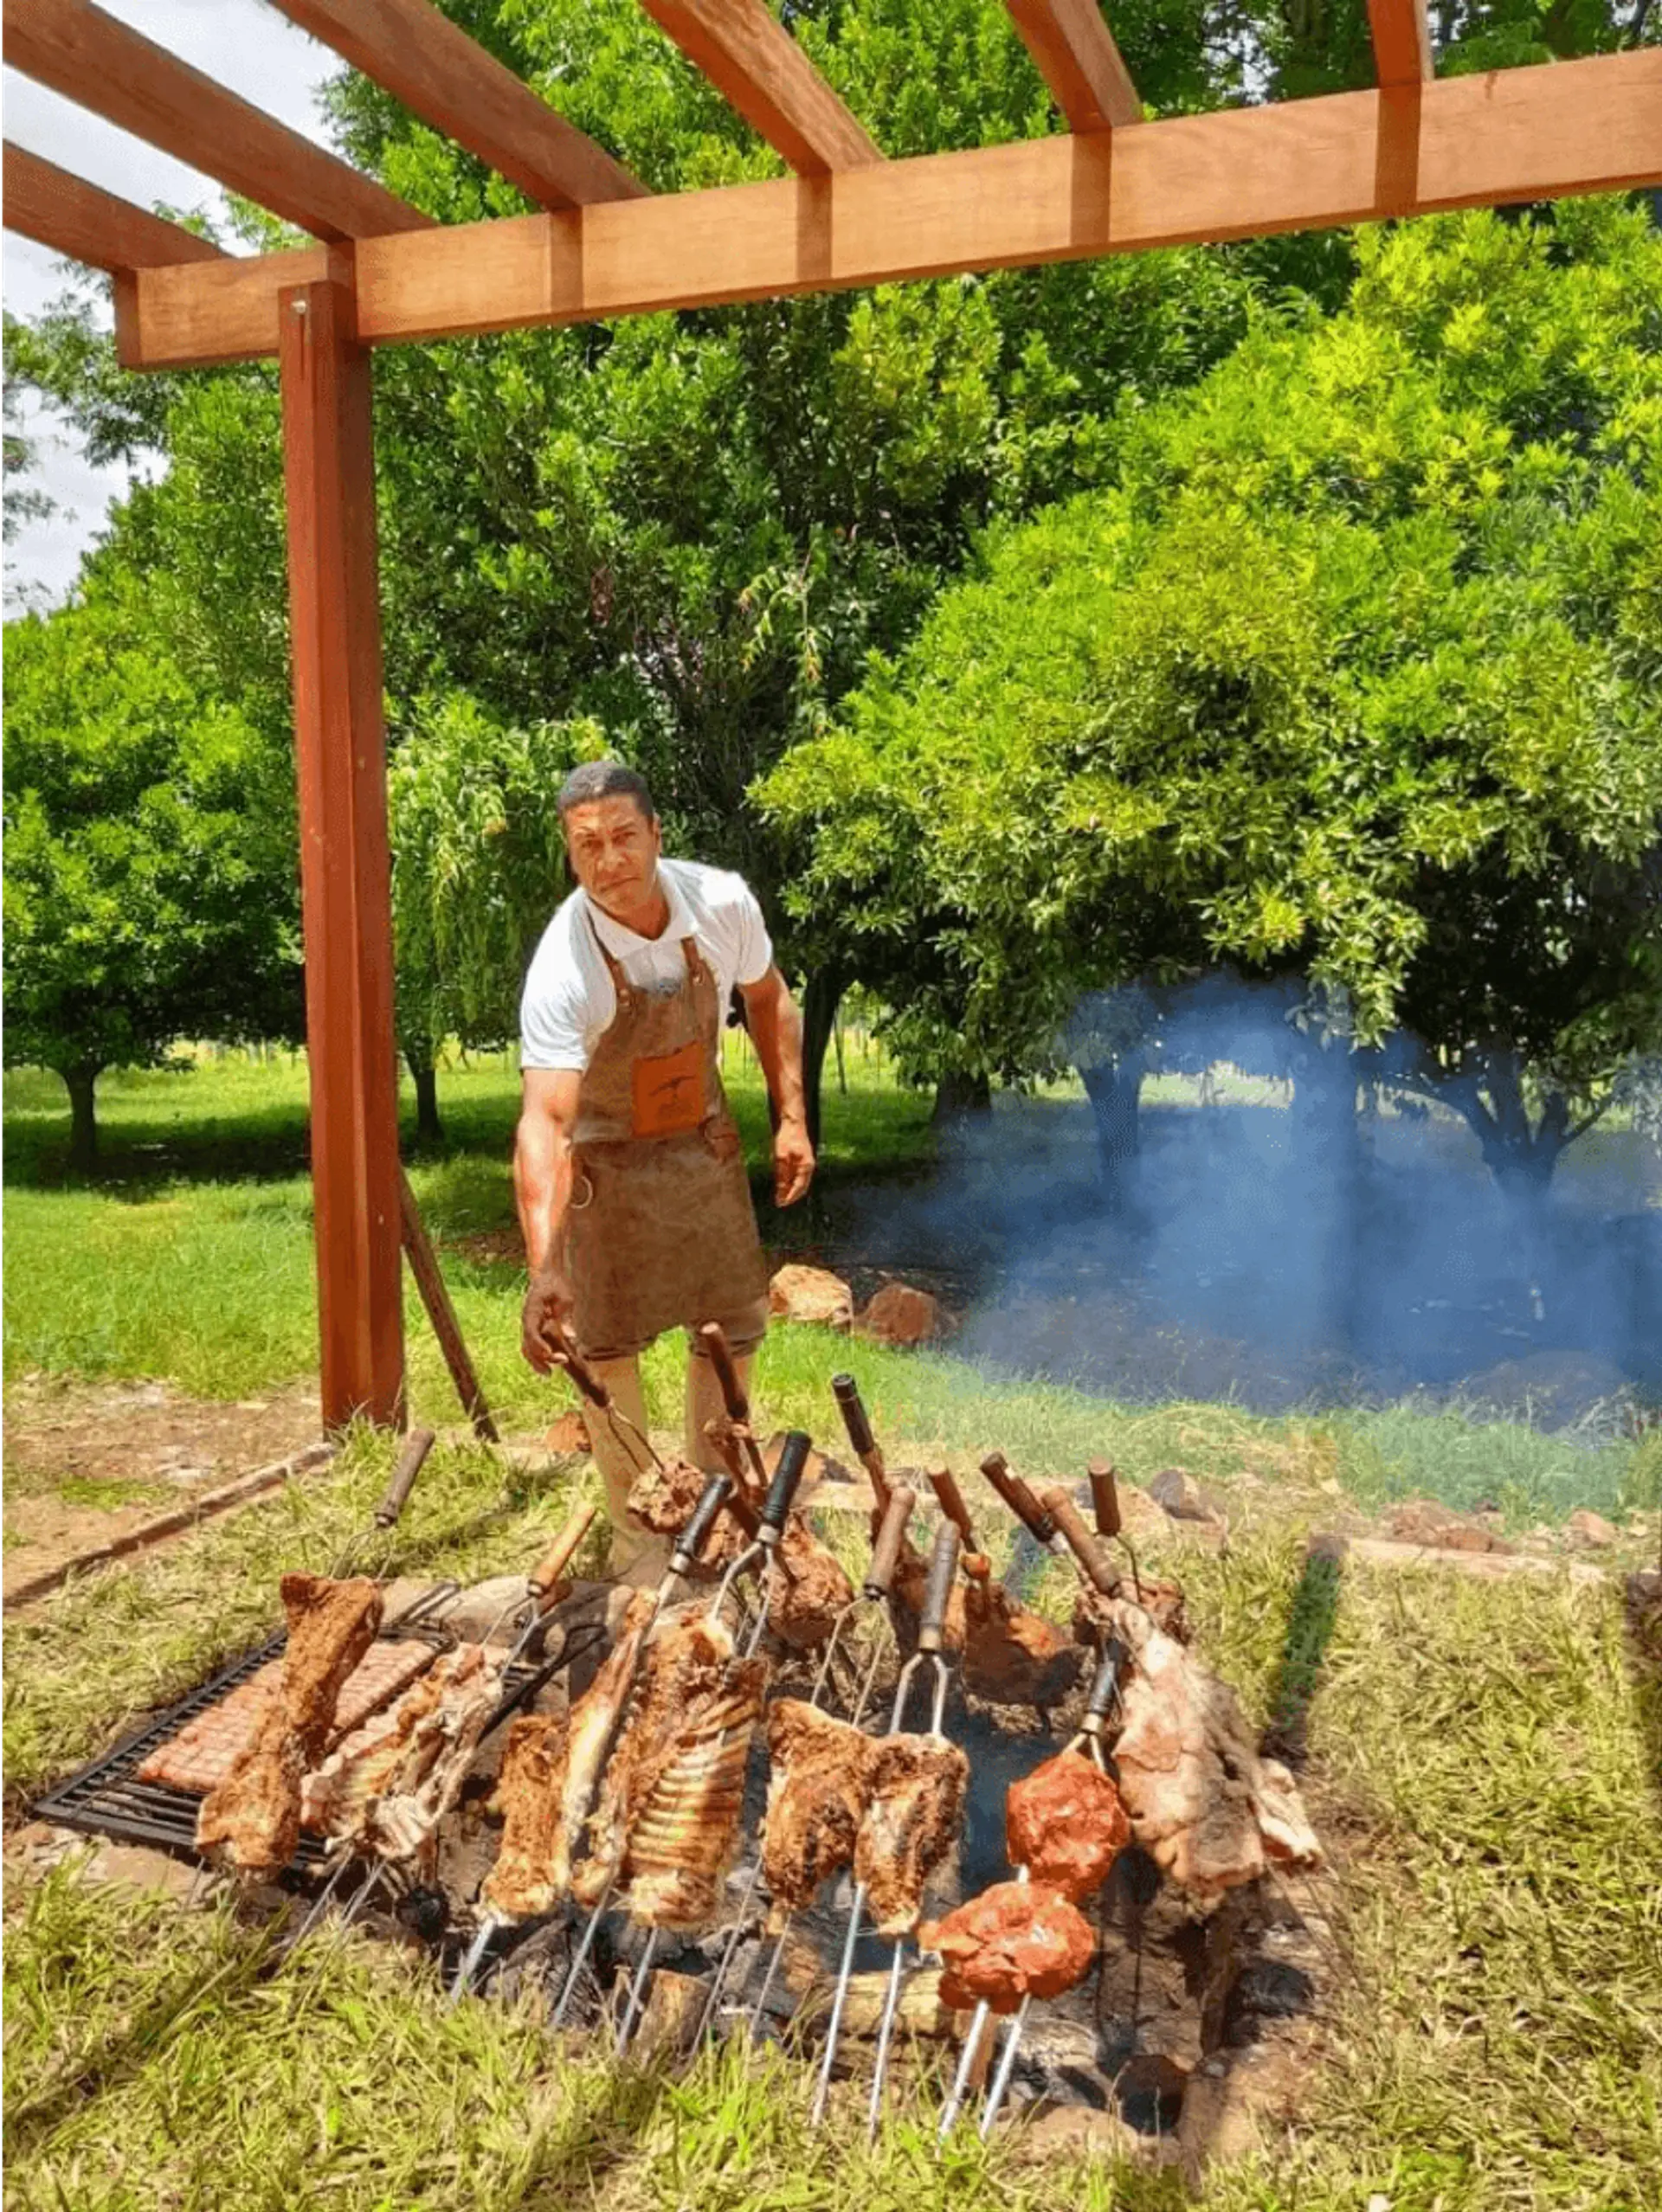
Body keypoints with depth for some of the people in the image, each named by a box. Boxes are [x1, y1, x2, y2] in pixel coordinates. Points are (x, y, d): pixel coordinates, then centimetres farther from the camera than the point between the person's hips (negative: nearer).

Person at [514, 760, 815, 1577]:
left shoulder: (722, 903, -18)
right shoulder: (563, 967, -32)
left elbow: (768, 998, 3)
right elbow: (544, 1120, -42)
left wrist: (791, 1117, -2)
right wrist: (544, 1267, -53)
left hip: (705, 1141, 5)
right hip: (607, 1158, -4)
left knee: (733, 1324, 14)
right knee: (609, 1348, -1)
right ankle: (635, 1534, 18)